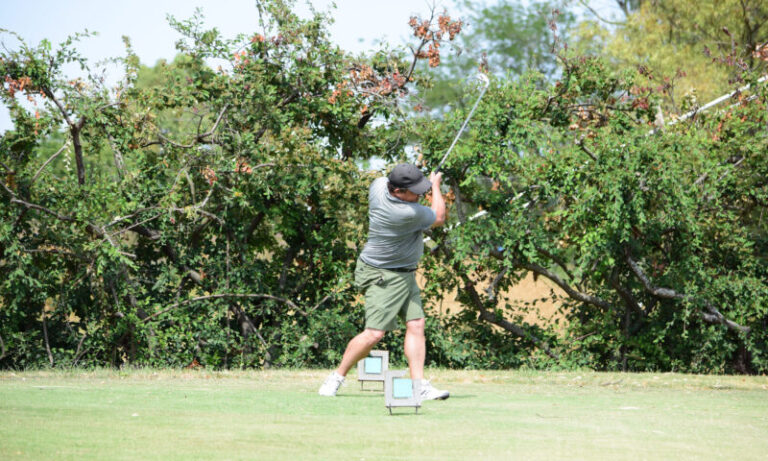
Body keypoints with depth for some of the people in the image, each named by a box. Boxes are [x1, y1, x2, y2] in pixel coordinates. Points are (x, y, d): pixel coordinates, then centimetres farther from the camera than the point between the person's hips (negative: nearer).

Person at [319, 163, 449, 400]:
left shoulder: (379, 185, -7)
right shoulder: (409, 214, -29)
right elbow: (439, 218, -7)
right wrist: (436, 186, 7)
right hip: (383, 278, -10)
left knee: (416, 325, 0)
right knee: (374, 333, -12)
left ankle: (420, 386, -4)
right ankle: (337, 377, 5)